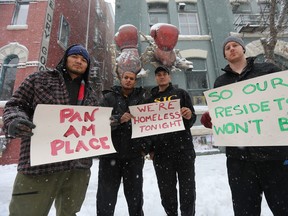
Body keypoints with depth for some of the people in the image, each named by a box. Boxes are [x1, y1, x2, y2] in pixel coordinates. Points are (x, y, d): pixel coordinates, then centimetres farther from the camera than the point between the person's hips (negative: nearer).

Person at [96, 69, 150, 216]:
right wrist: (119, 119, -22)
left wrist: (145, 147, -2)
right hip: (110, 153, -1)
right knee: (107, 194, 8)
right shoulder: (109, 97, 4)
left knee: (135, 195, 15)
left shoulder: (141, 98, 7)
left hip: (134, 155, 1)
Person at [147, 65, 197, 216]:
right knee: (166, 192, 11)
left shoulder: (180, 93, 8)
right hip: (160, 151, 2)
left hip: (183, 148, -1)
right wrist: (150, 148, 6)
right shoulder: (151, 99, 12)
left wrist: (189, 116, -19)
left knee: (188, 189, 9)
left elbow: (192, 120, 5)